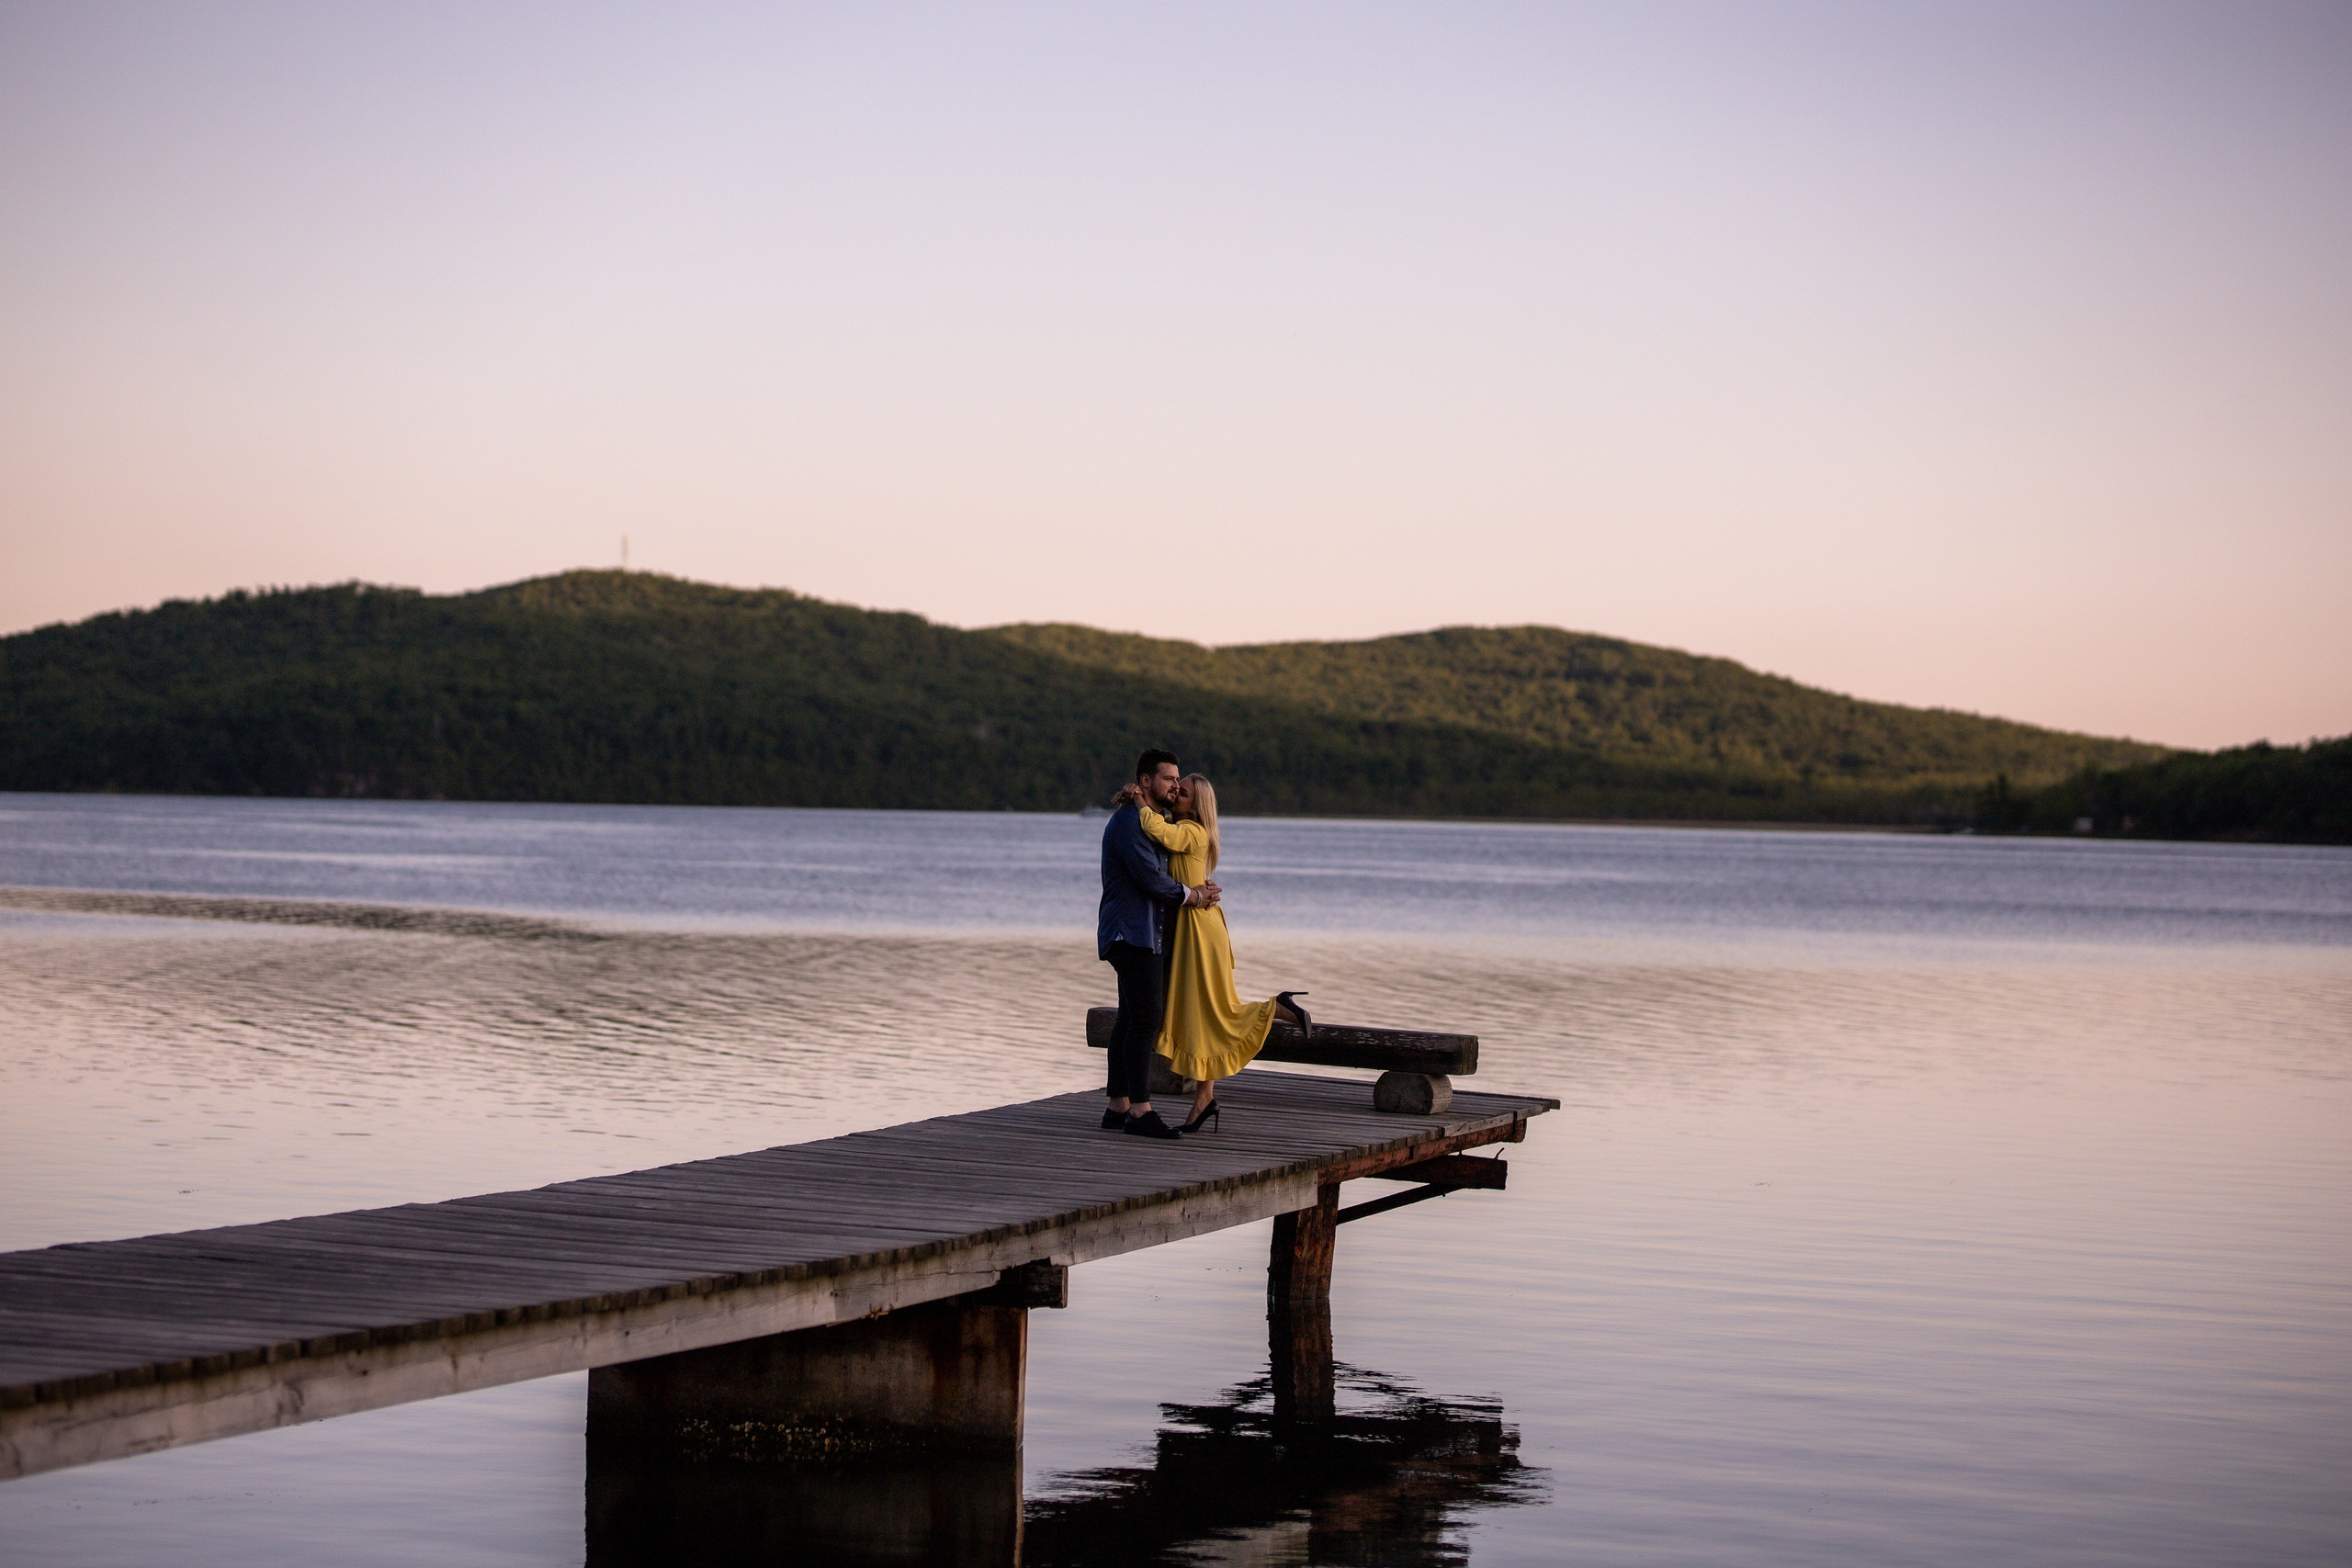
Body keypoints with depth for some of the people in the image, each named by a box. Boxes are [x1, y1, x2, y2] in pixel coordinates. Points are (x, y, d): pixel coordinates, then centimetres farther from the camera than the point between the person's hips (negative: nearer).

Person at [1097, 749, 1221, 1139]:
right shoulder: (1128, 821, -12)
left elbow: (1159, 875, 23)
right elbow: (1150, 879, -19)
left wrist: (1199, 887, 4)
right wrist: (1191, 896, -4)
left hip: (1149, 934, 11)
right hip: (1132, 933, -11)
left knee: (1131, 1020, 9)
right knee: (1145, 1018, -15)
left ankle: (1118, 1107, 11)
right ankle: (1140, 1110, -18)